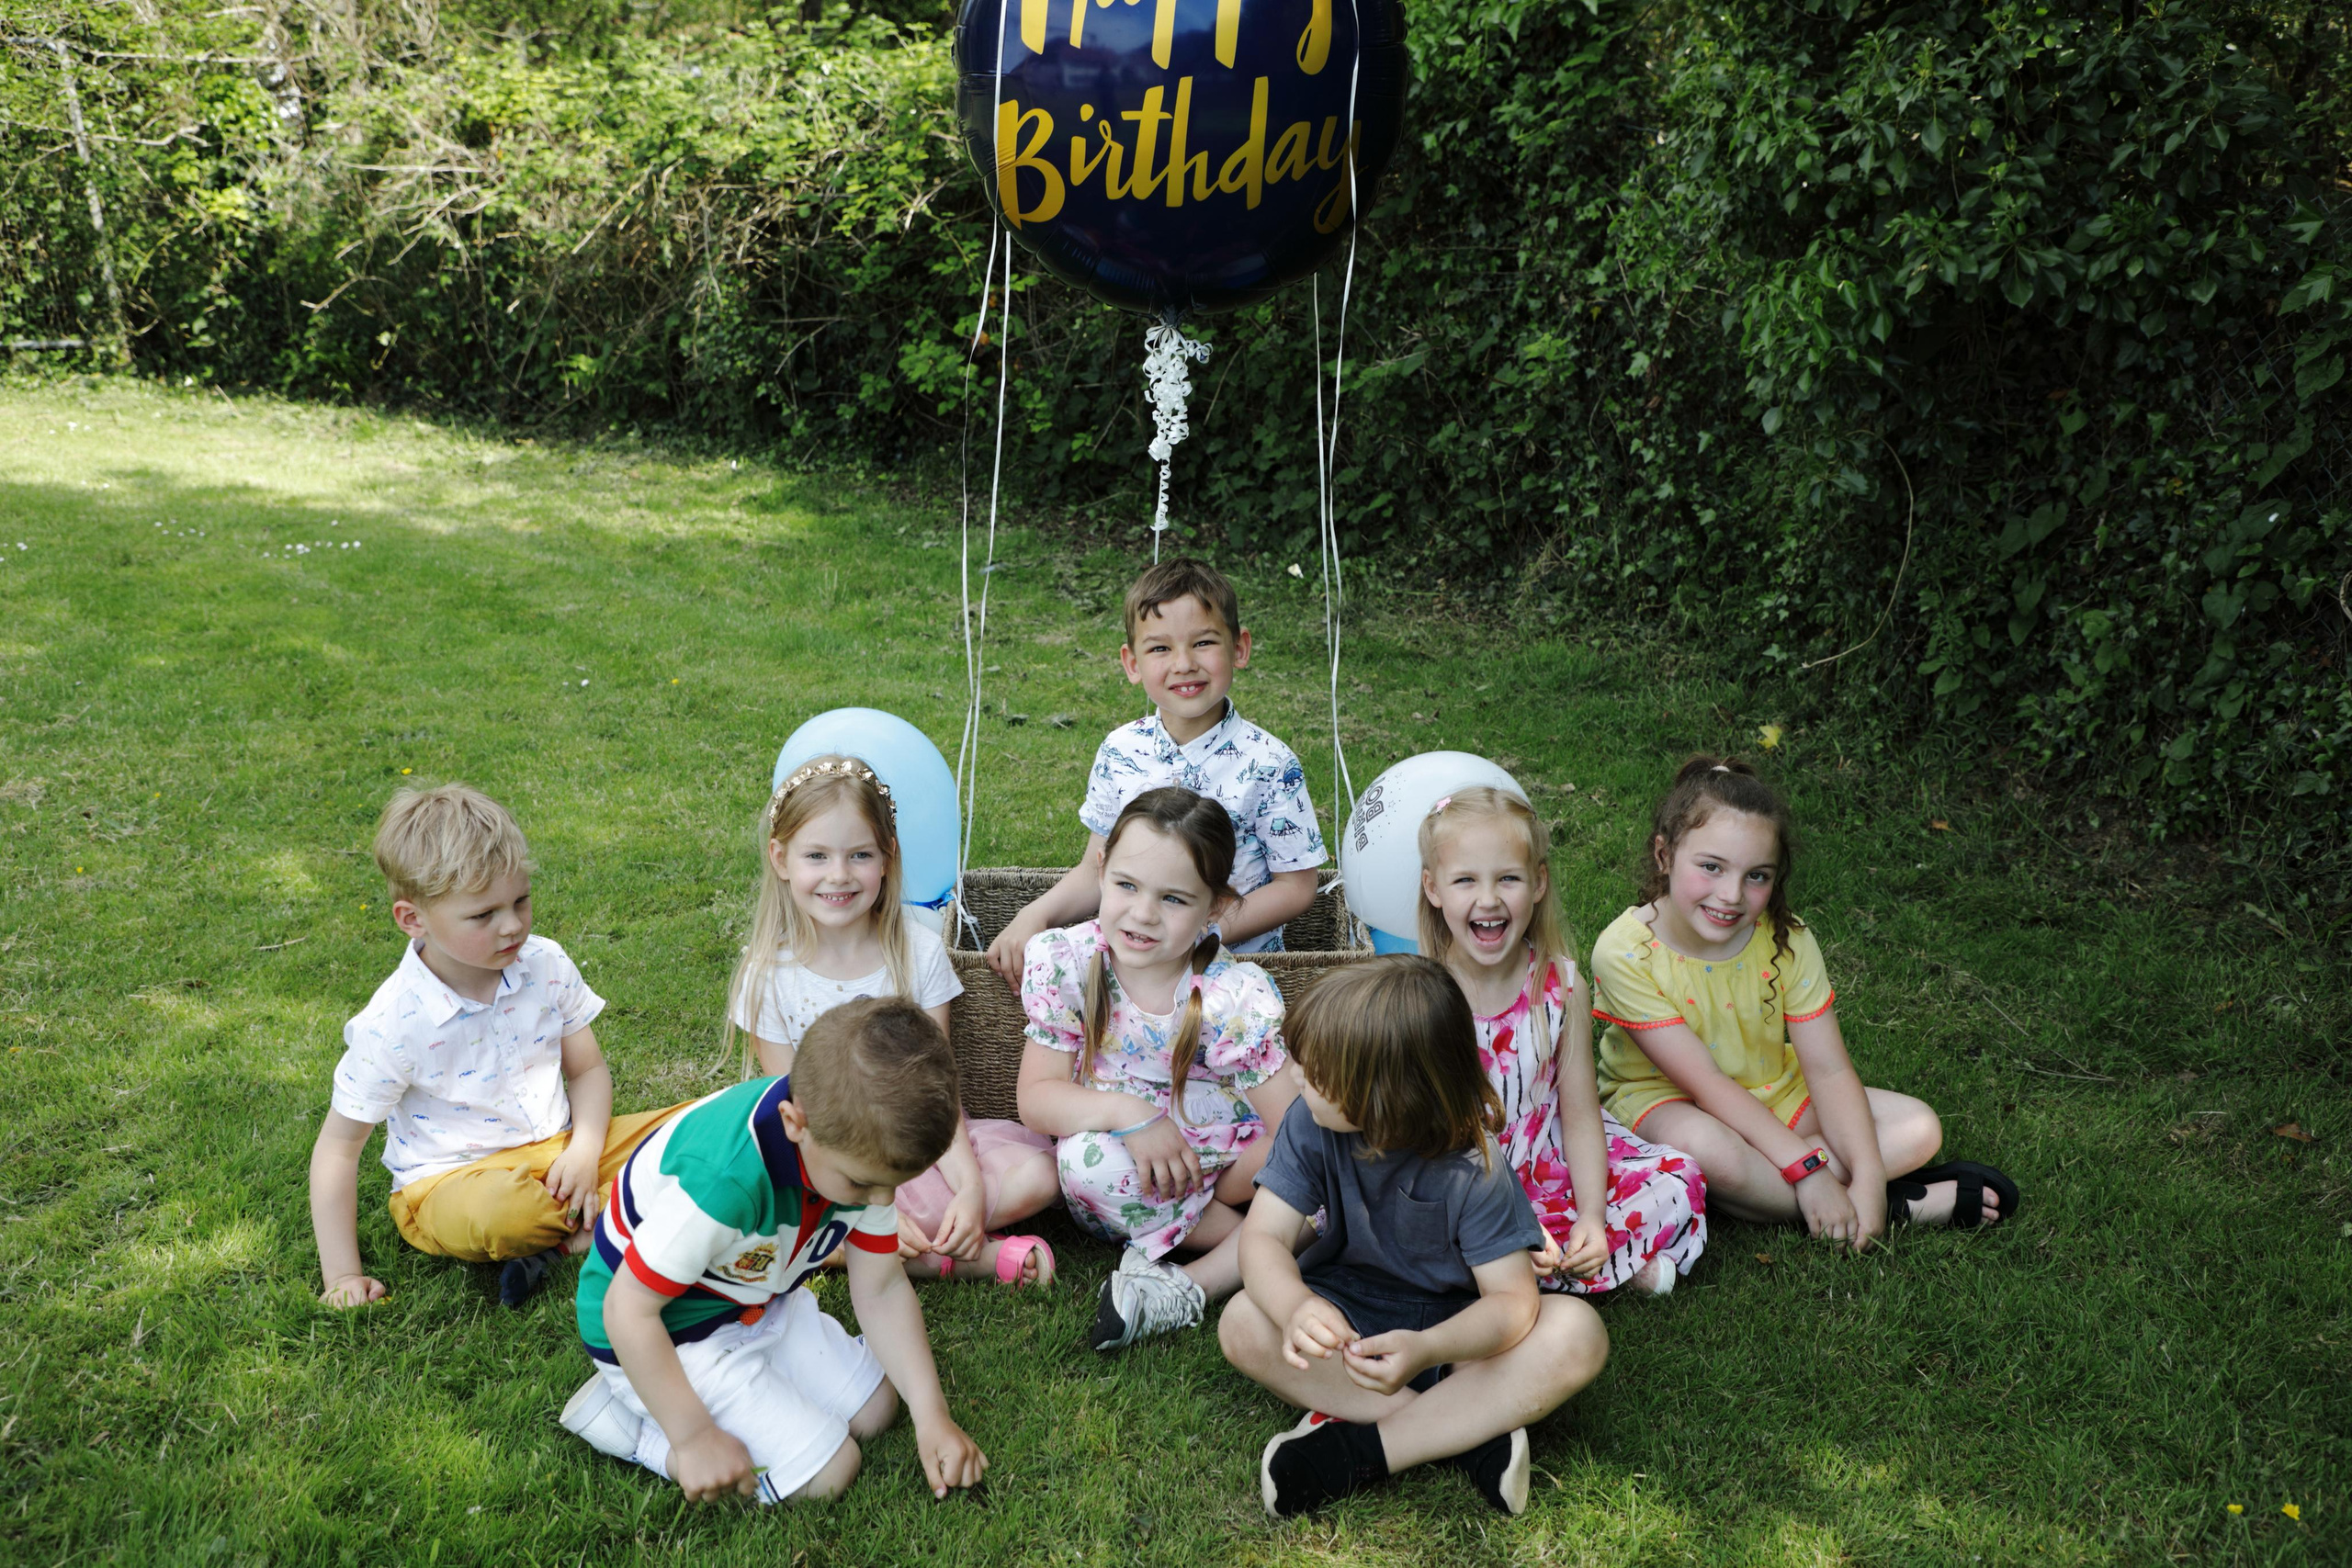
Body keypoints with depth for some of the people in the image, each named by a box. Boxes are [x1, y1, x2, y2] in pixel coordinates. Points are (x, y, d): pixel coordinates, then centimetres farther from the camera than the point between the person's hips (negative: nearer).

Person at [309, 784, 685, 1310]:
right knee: (494, 1211, -40)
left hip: (556, 1150, 5)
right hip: (450, 1180, -5)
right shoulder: (391, 1025, -17)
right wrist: (342, 1276, -12)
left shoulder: (547, 966, -5)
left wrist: (585, 1149, -15)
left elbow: (587, 1070, 6)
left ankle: (565, 1240, -21)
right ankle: (596, 1218, -10)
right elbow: (338, 1146, -9)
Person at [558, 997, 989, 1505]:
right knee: (826, 1472, -12)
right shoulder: (726, 1177, -41)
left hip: (761, 1303, 8)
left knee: (874, 1408, 10)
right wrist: (696, 1437, -24)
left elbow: (881, 1289, -5)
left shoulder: (865, 1148, -17)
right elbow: (627, 1310, -29)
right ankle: (621, 1419, -2)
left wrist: (931, 1415, -12)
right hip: (666, 1334, -8)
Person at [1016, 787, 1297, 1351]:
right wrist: (1126, 1113, -30)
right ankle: (1253, 1245, -13)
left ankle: (1189, 1285, -23)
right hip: (1127, 1175, 1)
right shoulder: (1064, 963, -15)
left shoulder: (1237, 999, -21)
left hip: (1227, 1170, -1)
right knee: (1088, 1155, -34)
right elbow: (1038, 1097, -12)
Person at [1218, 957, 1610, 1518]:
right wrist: (1295, 1308, -45)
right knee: (1242, 1327, -28)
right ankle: (1467, 1432, -23)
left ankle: (1360, 1449, -28)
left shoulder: (1471, 1170, -25)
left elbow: (1512, 1300, -27)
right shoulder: (1310, 1127, -17)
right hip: (1348, 1311, 2)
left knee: (1577, 1335, -30)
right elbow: (1263, 1237, -21)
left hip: (1454, 1321, -2)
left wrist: (1427, 1350, -48)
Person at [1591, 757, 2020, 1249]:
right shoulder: (1625, 952, -25)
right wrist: (1805, 1169, -30)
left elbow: (1828, 1068, -13)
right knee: (1707, 1148, -39)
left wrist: (1869, 1177, -27)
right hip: (1666, 1101, -5)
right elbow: (1704, 1082, -26)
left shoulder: (1787, 941, -12)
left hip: (1771, 1094, 5)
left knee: (1919, 1129, -9)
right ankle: (1902, 1206, -21)